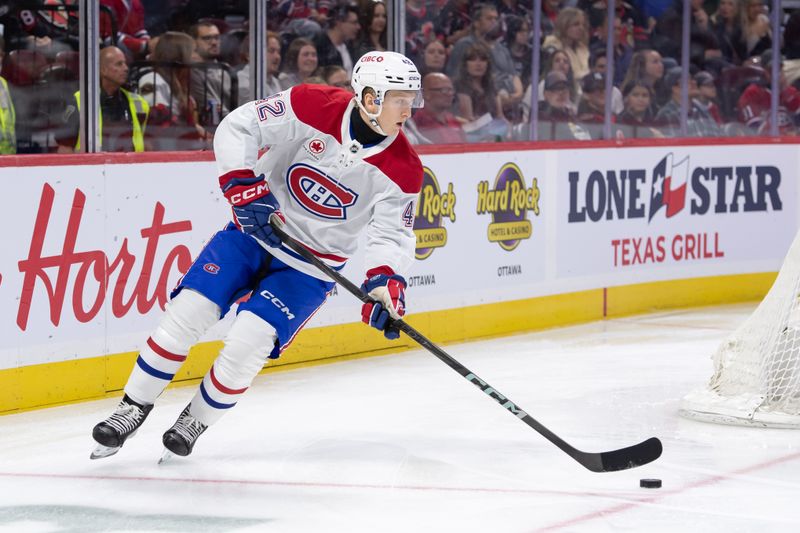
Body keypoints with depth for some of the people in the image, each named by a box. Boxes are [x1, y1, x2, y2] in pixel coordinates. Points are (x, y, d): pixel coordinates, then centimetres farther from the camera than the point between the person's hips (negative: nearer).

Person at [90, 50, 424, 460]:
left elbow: (393, 234, -8)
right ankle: (133, 408, 5)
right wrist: (242, 186, -25)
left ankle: (196, 421, 9)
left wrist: (385, 280, -27)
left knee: (248, 342, -17)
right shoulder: (313, 106, -17)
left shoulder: (402, 170, -12)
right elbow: (238, 127, -14)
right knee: (188, 311, -11)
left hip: (311, 266, 0)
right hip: (257, 230, 0)